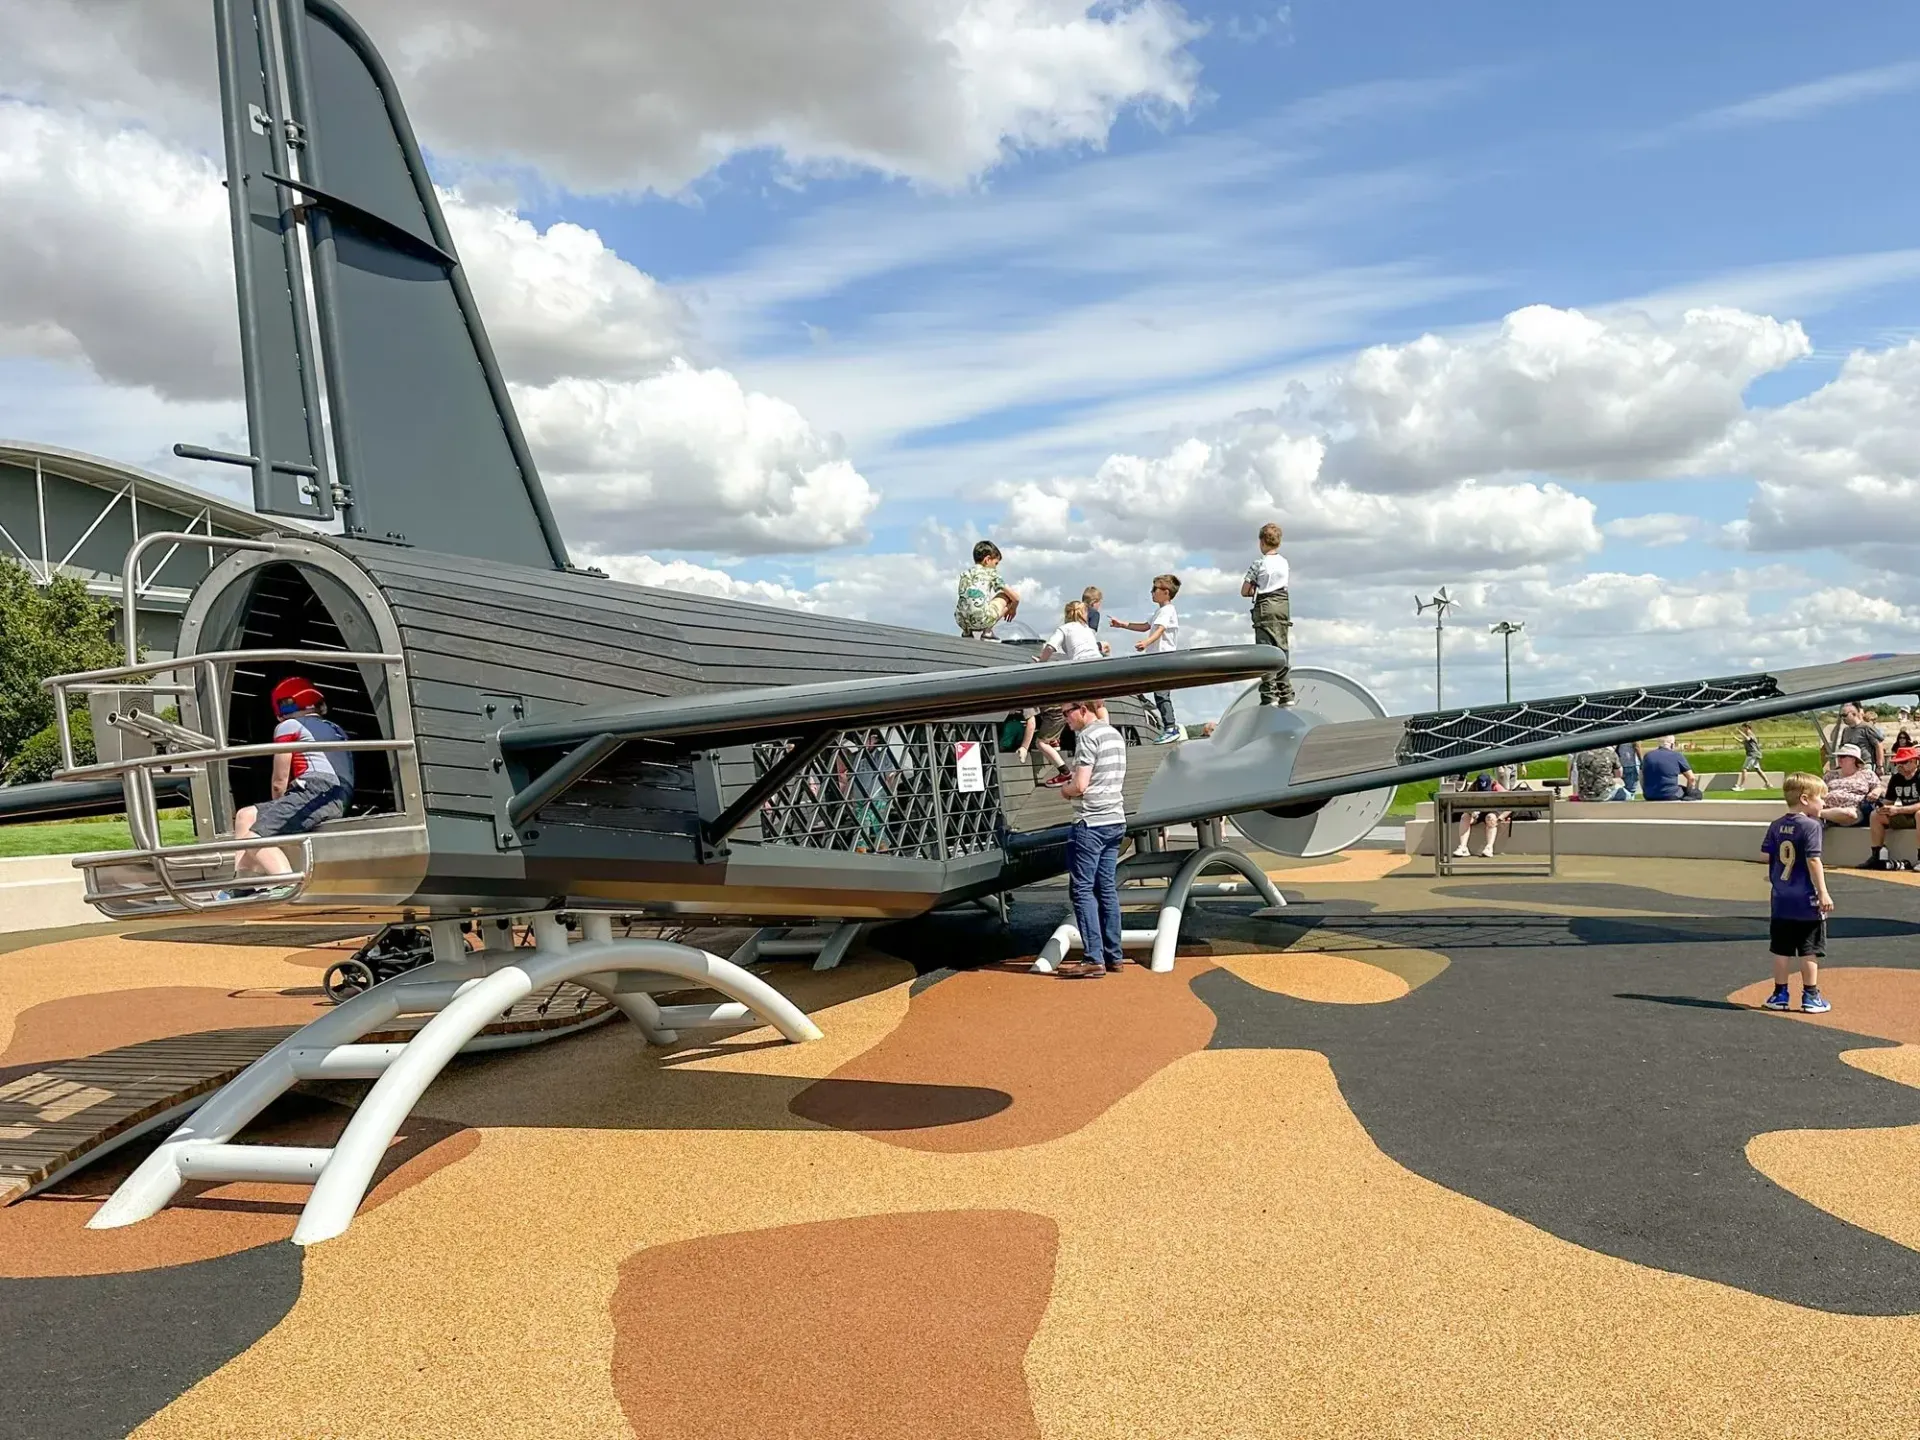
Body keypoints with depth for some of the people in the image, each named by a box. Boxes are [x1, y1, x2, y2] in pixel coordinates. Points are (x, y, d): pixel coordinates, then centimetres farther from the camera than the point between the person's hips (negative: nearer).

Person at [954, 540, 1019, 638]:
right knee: (1006, 595, 18)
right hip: (981, 620, -6)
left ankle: (968, 632, 21)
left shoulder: (964, 573, 22)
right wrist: (1012, 609, 35)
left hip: (961, 621, 6)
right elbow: (1016, 598, 13)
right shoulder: (991, 573, 11)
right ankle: (987, 632, 10)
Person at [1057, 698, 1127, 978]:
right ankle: (1113, 956, 13)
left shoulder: (1087, 737, -13)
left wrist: (1065, 790, 2)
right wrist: (1073, 780, 14)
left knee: (1082, 889, -6)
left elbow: (1080, 785, -18)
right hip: (1115, 820, 9)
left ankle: (1093, 959, -9)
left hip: (1091, 823, -9)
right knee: (1107, 888, 11)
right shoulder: (1115, 735, 15)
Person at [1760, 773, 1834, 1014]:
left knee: (1781, 949, 11)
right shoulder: (1810, 825, -12)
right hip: (1806, 900, -6)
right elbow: (1813, 861, -16)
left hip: (1781, 899, 6)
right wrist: (1823, 892, -14)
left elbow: (1766, 854, 4)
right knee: (1809, 951, 3)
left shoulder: (1776, 825, 6)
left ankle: (1780, 994, 16)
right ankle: (1810, 996, 8)